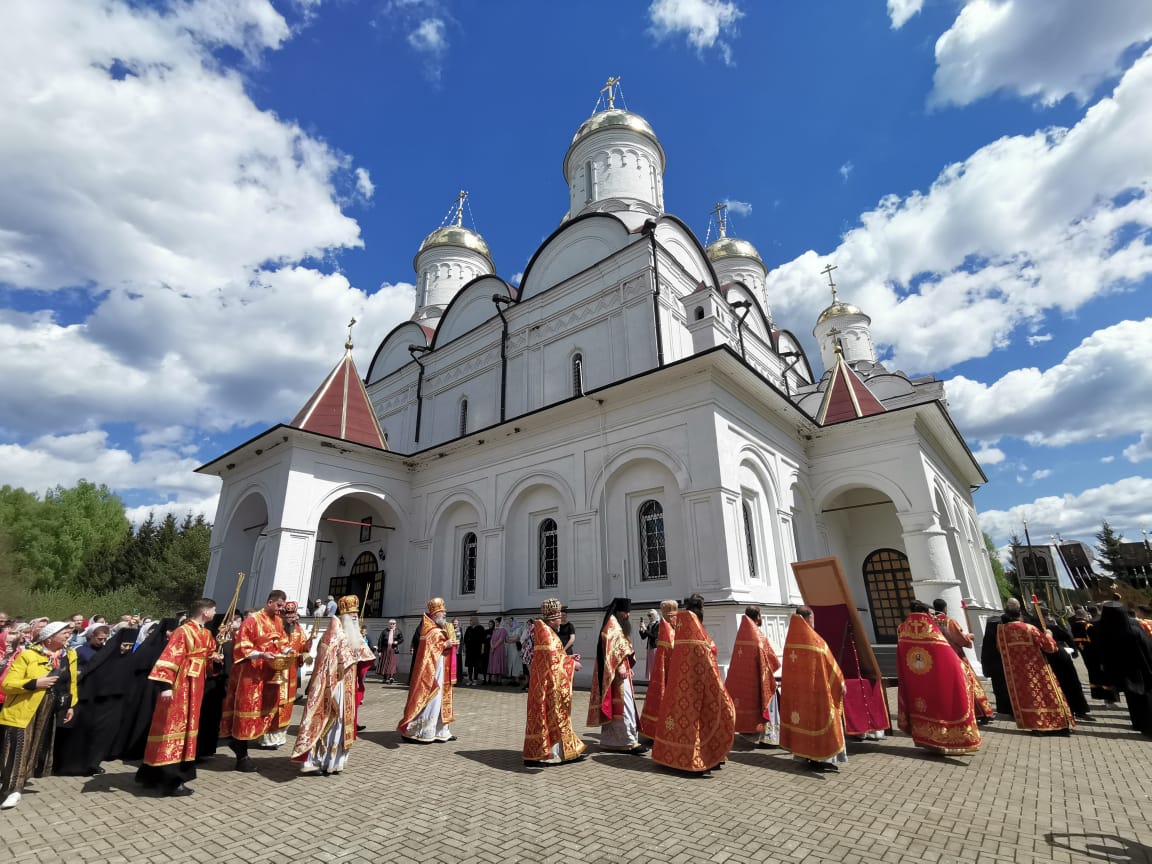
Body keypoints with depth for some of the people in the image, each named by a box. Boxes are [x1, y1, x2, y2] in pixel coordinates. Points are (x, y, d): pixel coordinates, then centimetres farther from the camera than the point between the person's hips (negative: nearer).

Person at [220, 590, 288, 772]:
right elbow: (242, 647, -17)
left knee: (264, 710, 12)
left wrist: (287, 651, -3)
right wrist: (261, 655, -27)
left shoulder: (279, 621, 8)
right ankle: (241, 757, 11)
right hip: (251, 674, -7)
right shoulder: (252, 620, -15)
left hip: (269, 674, 7)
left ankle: (238, 742, 29)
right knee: (247, 711, 0)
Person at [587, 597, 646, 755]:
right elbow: (613, 649, -21)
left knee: (613, 706, 11)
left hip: (620, 671, 10)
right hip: (617, 672, -10)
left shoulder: (617, 625, 19)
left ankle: (610, 741, 16)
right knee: (623, 706, -9)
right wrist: (621, 668, -25)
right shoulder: (612, 624, -12)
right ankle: (629, 742, -8)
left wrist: (627, 667, 18)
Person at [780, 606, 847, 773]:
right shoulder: (815, 640, -17)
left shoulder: (790, 639, 1)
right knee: (819, 718, 5)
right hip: (815, 689, -6)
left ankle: (804, 753, 22)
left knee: (802, 718, 15)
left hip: (794, 688, 6)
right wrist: (840, 683, 5)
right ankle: (821, 757, 9)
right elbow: (830, 664, -9)